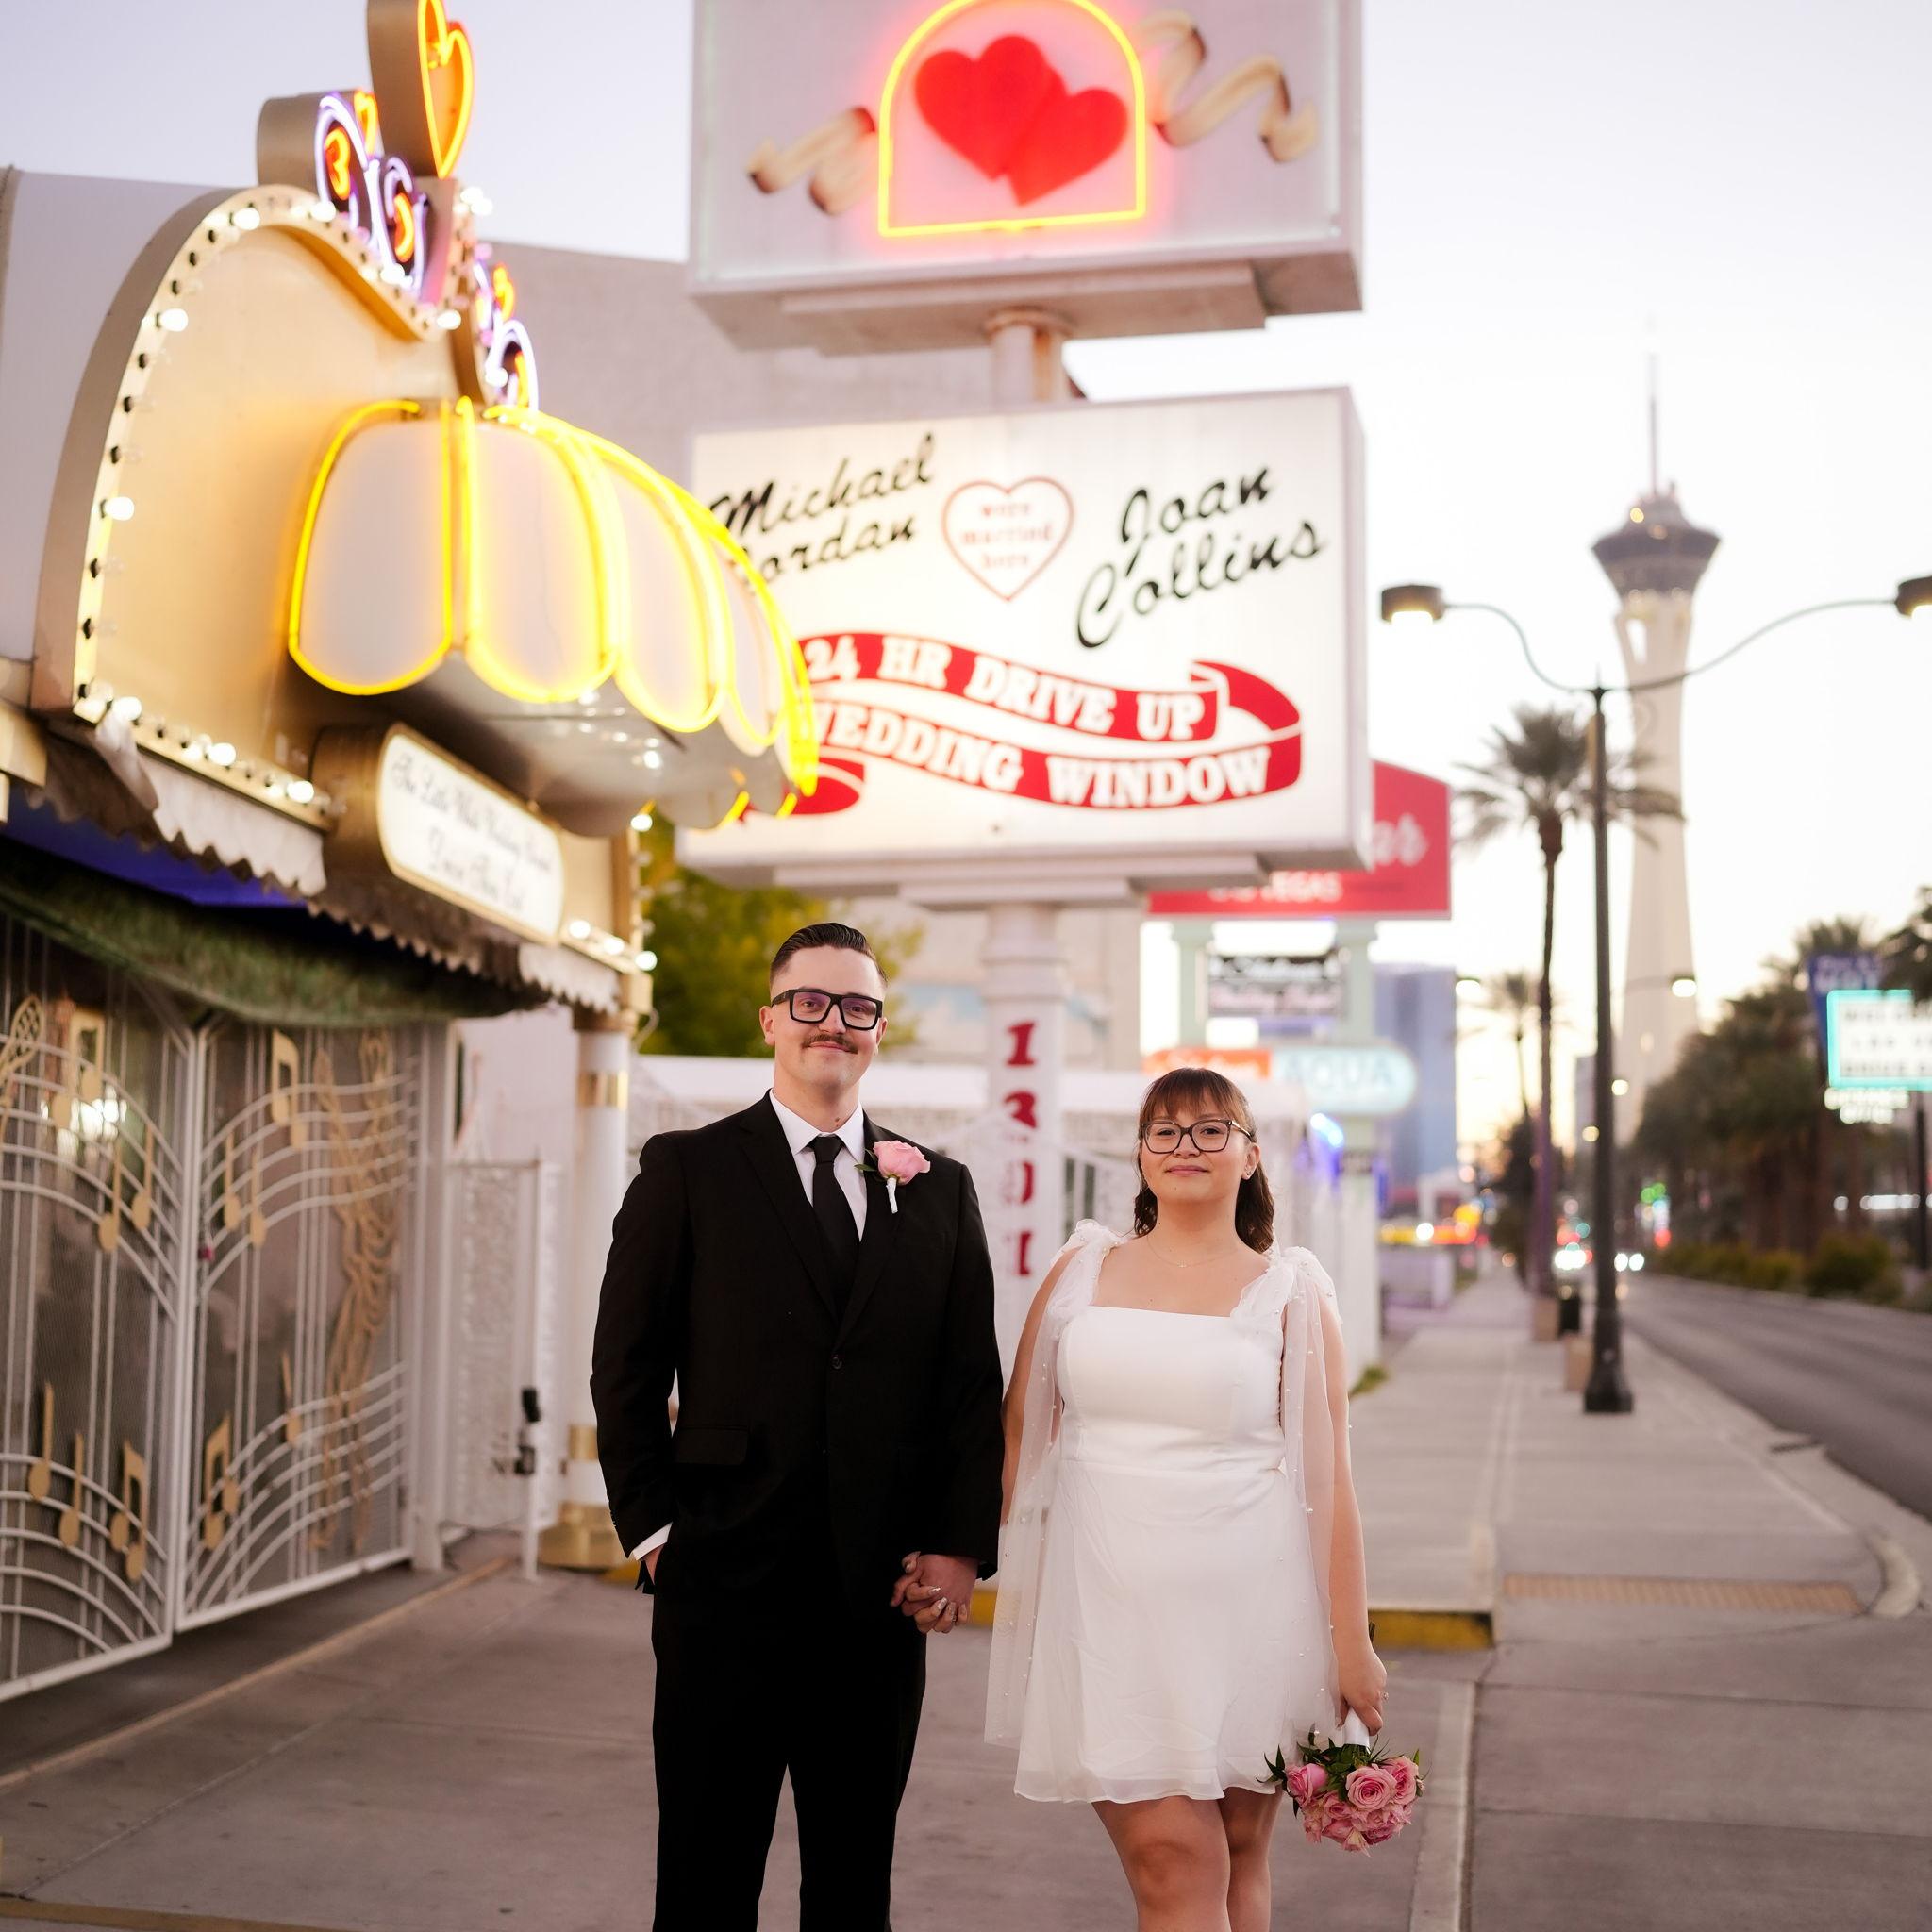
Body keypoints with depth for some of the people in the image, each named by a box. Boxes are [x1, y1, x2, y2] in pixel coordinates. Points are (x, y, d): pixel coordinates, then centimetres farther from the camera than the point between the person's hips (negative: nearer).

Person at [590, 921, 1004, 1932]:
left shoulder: (940, 1192, 9)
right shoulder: (686, 1170, 1)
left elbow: (973, 1384, 7)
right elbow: (625, 1368, 1)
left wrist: (962, 1545, -1)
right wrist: (654, 1527, -5)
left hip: (884, 1595, 2)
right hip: (726, 1590, -2)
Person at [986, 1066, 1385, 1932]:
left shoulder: (1289, 1292, 3)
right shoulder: (1081, 1269, 8)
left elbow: (1326, 1474, 0)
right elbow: (1020, 1428, 13)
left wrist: (1352, 1644, -2)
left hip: (1247, 1612, 0)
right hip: (1112, 1607, 1)